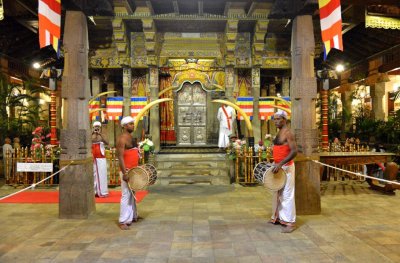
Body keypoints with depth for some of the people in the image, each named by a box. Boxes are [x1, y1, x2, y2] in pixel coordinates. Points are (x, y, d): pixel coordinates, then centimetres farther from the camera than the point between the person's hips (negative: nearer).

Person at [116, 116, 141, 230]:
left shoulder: (131, 137, 15)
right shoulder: (122, 138, -13)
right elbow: (120, 157, -19)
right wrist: (124, 173, -24)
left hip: (134, 170, 9)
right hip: (127, 171, -9)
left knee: (133, 194, 16)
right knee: (126, 195, -6)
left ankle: (133, 216, 28)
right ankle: (123, 221, 0)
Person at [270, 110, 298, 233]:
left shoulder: (287, 133, -16)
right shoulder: (280, 132, 13)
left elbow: (294, 151, -24)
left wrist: (280, 164, -28)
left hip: (285, 167, -9)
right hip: (279, 166, 10)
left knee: (287, 195, -3)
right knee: (278, 194, 16)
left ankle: (290, 222, 6)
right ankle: (279, 217, 28)